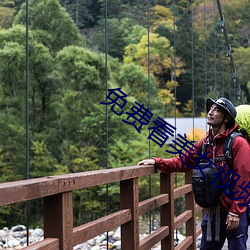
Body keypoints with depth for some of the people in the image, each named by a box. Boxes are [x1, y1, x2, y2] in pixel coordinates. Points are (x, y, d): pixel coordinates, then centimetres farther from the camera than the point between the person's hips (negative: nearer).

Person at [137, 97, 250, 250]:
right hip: (213, 212, 7)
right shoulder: (205, 143, 6)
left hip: (234, 214, -6)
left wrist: (235, 212, -18)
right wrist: (157, 162, -4)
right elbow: (183, 162, 9)